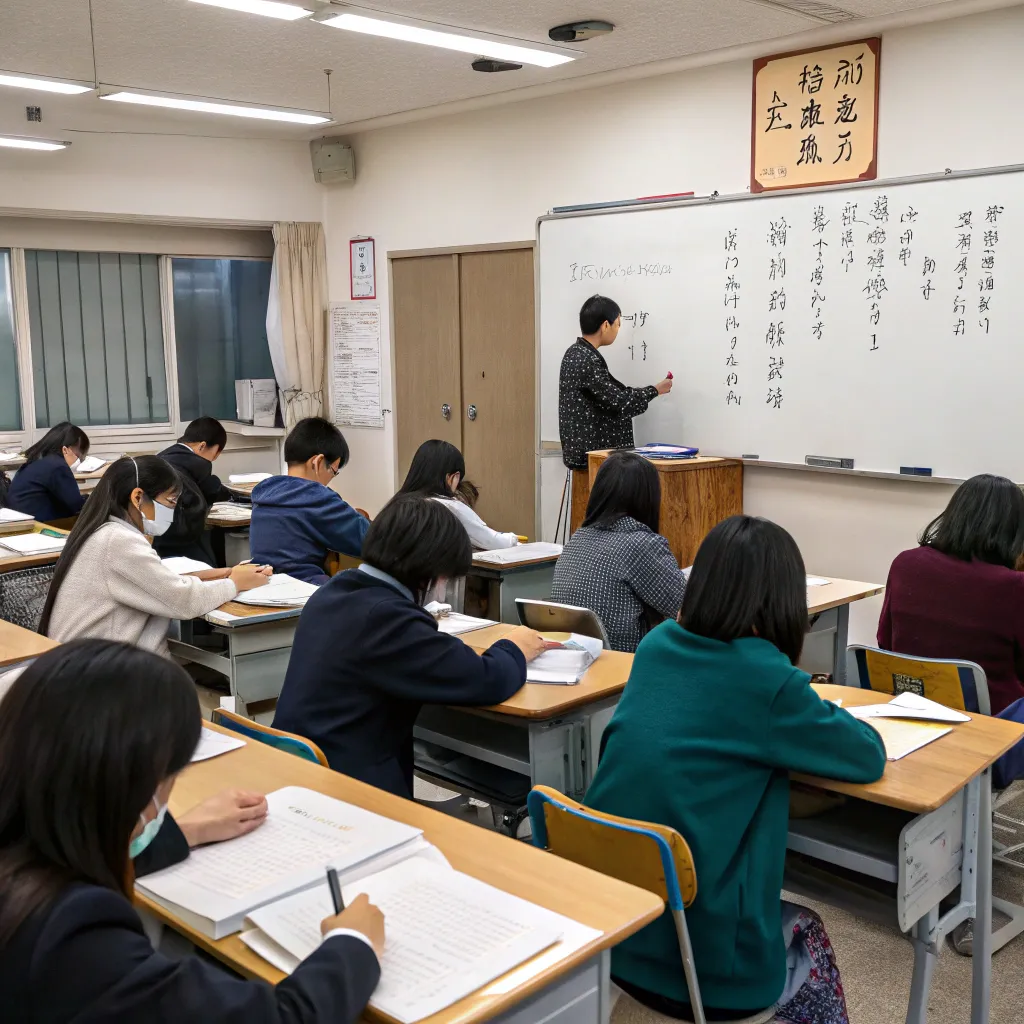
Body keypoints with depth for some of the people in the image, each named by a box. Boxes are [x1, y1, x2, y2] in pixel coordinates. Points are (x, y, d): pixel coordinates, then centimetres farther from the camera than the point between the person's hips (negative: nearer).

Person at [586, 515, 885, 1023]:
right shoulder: (767, 678, -16)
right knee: (808, 934, 27)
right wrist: (810, 712, 15)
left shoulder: (657, 645, 2)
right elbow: (869, 756, -1)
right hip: (700, 964, -6)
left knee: (789, 921, 31)